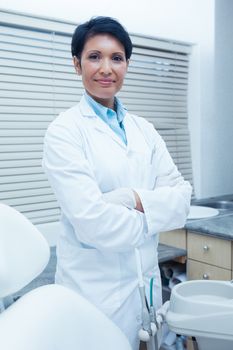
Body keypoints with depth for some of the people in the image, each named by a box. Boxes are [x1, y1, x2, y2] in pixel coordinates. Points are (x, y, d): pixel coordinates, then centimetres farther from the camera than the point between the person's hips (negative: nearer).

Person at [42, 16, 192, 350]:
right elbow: (92, 221, -21)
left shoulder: (143, 129, 5)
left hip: (148, 281, 5)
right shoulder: (64, 131, -12)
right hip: (94, 288, -5)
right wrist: (152, 219, -7)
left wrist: (135, 200, -19)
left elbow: (182, 196, -2)